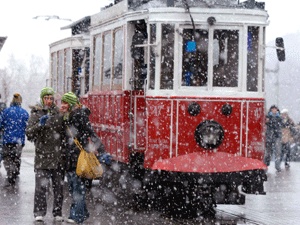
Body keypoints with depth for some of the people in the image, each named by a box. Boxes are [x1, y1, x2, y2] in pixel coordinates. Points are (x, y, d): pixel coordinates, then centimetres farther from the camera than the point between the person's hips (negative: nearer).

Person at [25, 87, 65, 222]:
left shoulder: (58, 113, 10)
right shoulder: (36, 114, 0)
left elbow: (64, 132, 20)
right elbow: (29, 134, -8)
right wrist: (40, 124, -23)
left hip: (58, 156, 3)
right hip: (43, 155, -3)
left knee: (58, 186, 6)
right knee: (41, 185, -11)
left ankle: (57, 213, 15)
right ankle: (39, 213, -4)